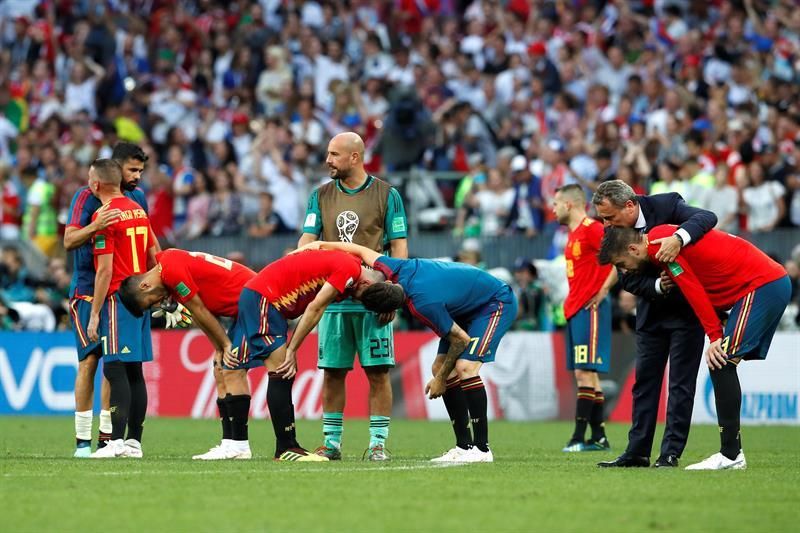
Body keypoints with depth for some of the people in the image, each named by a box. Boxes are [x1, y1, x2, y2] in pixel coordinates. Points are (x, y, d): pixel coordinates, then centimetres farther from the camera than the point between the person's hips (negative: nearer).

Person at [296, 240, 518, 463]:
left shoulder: (424, 304, -36)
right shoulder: (396, 269, -17)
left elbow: (461, 339, -24)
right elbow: (362, 251, 3)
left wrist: (441, 379, -12)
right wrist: (320, 245, 4)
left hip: (498, 302, -9)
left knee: (465, 367, -24)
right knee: (439, 367, 1)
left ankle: (481, 449, -20)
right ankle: (464, 446, 3)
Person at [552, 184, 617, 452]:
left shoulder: (592, 228, -11)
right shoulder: (574, 233, 17)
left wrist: (603, 291, -16)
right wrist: (571, 301, 12)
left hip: (590, 309, -10)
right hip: (575, 309, 10)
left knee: (585, 373, -10)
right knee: (582, 374, 9)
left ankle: (579, 437, -12)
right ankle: (598, 437, 11)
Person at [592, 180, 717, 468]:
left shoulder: (666, 205, -19)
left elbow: (707, 218, -33)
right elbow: (629, 281, -9)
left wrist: (678, 238, -51)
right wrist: (658, 286, -29)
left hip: (687, 306, -5)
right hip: (652, 311, 5)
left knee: (680, 382, -4)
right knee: (644, 380, 6)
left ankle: (671, 452, -2)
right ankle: (637, 452, 10)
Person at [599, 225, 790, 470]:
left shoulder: (659, 244, -13)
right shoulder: (664, 237, 16)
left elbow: (694, 292, -16)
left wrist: (715, 337, -15)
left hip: (761, 285, -10)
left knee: (721, 364, -13)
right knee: (722, 363, 9)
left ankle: (730, 455, -14)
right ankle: (732, 452, 9)